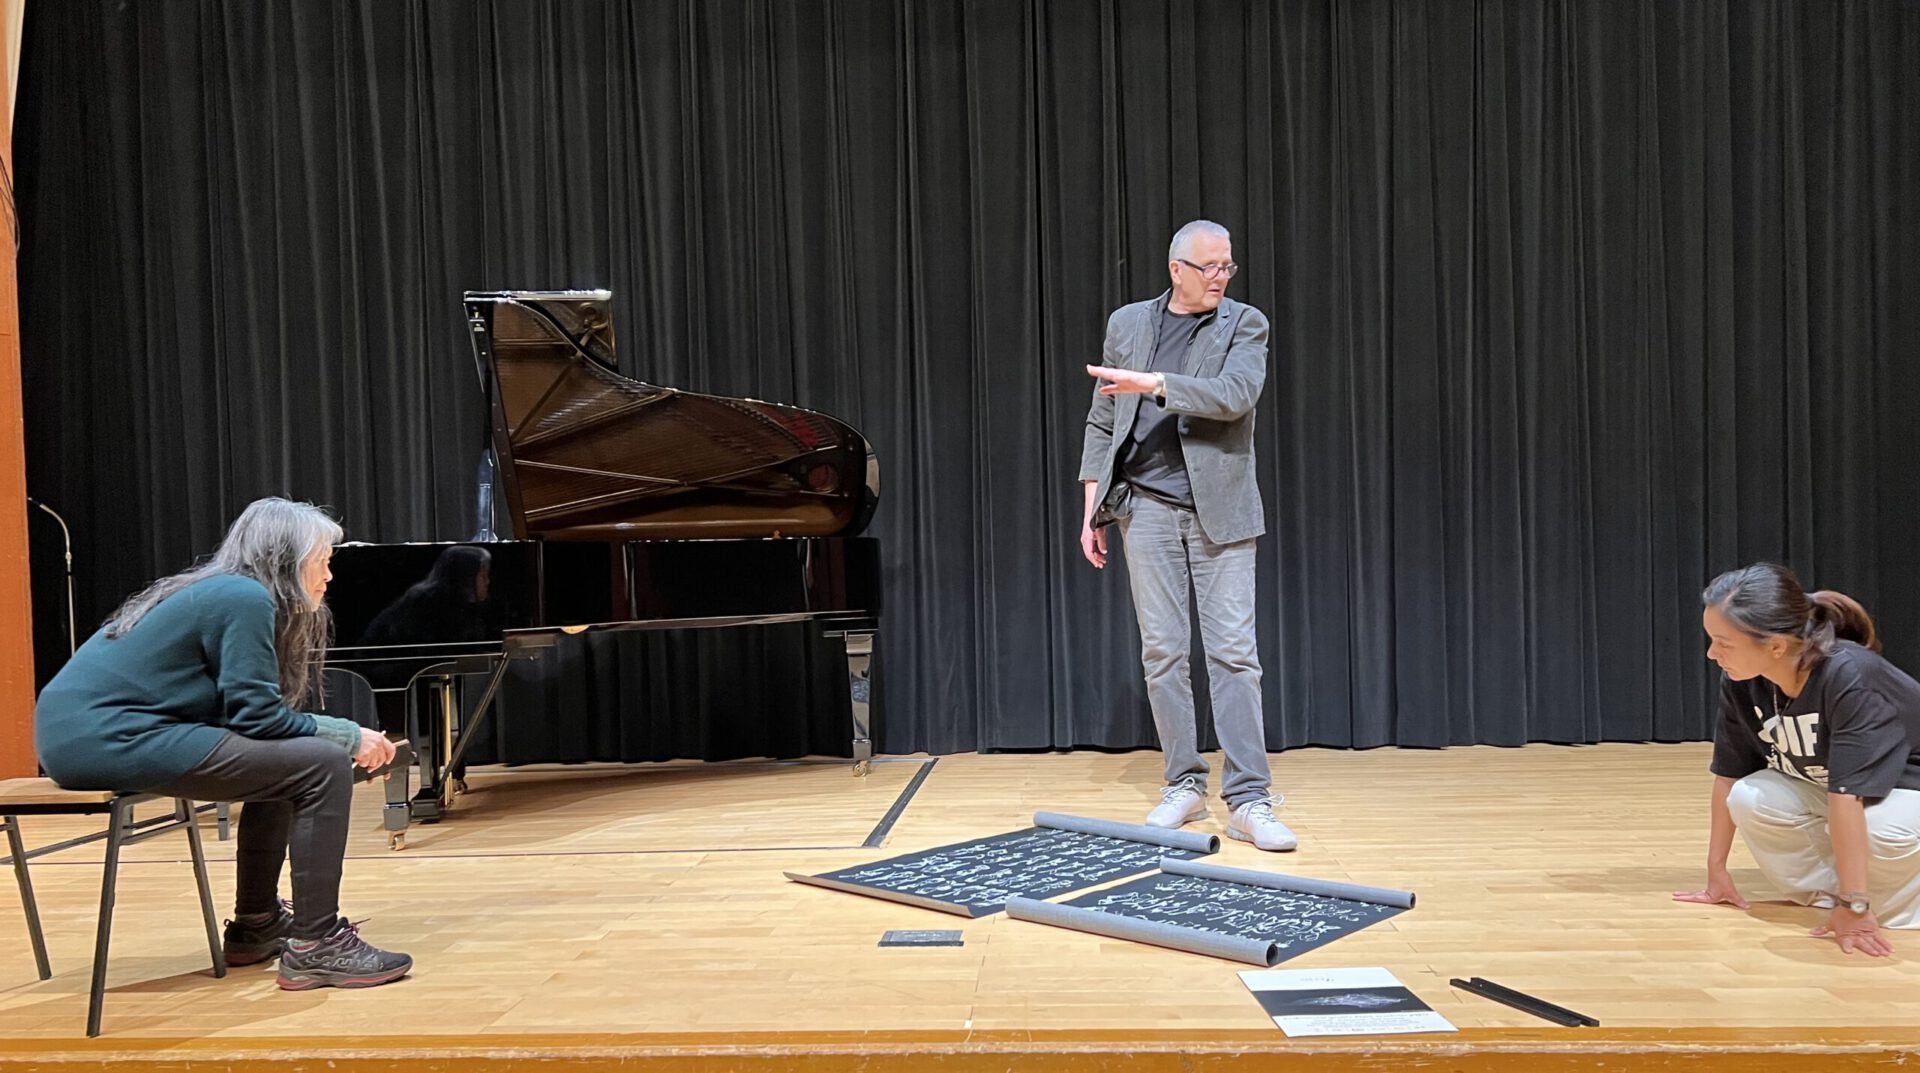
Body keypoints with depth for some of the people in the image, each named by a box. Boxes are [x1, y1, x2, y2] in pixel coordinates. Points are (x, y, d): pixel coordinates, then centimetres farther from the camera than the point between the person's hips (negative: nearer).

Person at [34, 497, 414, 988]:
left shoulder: (217, 589, 19)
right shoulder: (244, 596, -10)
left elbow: (248, 709, 16)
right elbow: (256, 715, -14)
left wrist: (346, 737, 9)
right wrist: (350, 735, -3)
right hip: (110, 739, -11)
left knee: (283, 761, 22)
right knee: (323, 767, -13)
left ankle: (255, 926, 29)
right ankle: (316, 946, -9)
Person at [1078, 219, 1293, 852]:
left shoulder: (1244, 325, 3)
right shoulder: (1127, 324, 10)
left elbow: (1235, 395, -16)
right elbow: (1101, 424, 10)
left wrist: (1153, 383, -22)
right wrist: (1093, 510, 6)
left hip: (1219, 509, -2)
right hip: (1147, 508, 2)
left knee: (1233, 652, -4)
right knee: (1162, 652, 4)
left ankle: (1248, 800, -2)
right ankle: (1184, 785, 15)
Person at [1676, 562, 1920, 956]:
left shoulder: (1851, 677, -36)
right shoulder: (1740, 684, -19)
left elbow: (1846, 795, -39)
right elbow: (1728, 776, -9)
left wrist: (1854, 907, -39)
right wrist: (1716, 871, -5)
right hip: (1816, 786, 5)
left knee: (1882, 833, -36)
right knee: (1749, 799, -23)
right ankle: (1828, 890, -5)